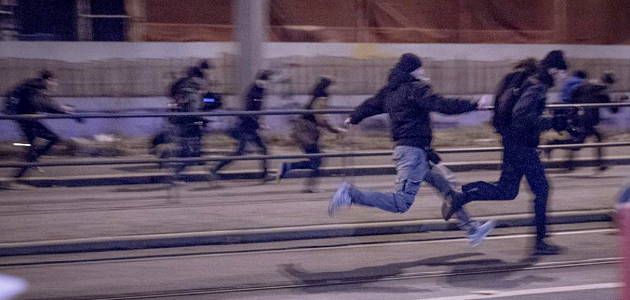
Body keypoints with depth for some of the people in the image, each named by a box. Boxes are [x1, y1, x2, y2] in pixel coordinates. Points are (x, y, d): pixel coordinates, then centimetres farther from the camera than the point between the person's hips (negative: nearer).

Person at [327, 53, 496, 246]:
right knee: (401, 204, -12)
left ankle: (472, 229, 21)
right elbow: (443, 105, -21)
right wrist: (474, 105, -14)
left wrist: (353, 119, 47)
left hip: (402, 148, 11)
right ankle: (351, 194, -15)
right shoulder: (415, 89, -13)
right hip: (414, 150, -11)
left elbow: (371, 105, 27)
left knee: (446, 188, 16)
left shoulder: (391, 91, 13)